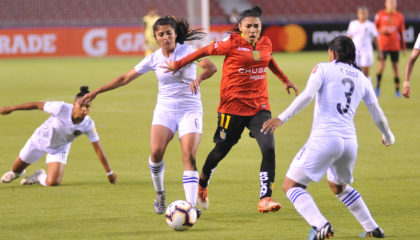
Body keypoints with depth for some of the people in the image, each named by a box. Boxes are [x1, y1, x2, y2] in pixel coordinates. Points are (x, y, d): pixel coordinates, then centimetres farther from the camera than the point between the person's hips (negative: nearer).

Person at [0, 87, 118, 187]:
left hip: (59, 149, 1)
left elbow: (98, 150, -21)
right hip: (40, 140, -1)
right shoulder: (62, 108, -35)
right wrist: (12, 108, -15)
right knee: (16, 168, 16)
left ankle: (39, 177, 17)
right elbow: (37, 105, -22)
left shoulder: (89, 125, -29)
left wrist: (109, 173, -16)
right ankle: (16, 173, 57)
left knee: (53, 182, -20)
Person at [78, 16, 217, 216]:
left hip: (190, 110, -2)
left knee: (189, 156, -18)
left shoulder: (188, 51, -6)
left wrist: (199, 78, -43)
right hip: (165, 110, 2)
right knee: (156, 151, -20)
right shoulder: (154, 59, 3)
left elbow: (211, 67, -21)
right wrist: (96, 92, 10)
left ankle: (191, 205, -20)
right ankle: (159, 193, 4)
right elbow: (125, 78, 10)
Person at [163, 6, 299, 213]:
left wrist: (284, 80, 37)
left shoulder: (265, 43, 5)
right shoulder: (232, 43, -10)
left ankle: (265, 199, -15)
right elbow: (206, 51, 1)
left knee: (268, 149, -16)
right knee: (221, 150, 10)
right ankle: (202, 184, 39)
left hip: (259, 106, 4)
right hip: (233, 105, -4)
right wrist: (179, 64, 6)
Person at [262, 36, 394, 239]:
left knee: (291, 185, 0)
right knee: (339, 186, 33)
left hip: (324, 138, -6)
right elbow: (377, 114, 24)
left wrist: (281, 118, -17)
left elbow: (307, 95, -13)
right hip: (350, 141, 6)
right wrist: (388, 136, 42)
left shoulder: (324, 69, 4)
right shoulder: (362, 79, 17)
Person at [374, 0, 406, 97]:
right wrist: (381, 31, -15)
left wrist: (404, 48, 8)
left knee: (395, 66, 3)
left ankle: (397, 90, 8)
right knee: (381, 65, -10)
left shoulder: (399, 16, 5)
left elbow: (402, 32, 9)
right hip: (383, 44, -2)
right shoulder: (380, 14, 0)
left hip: (395, 46, 2)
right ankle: (377, 87, 4)